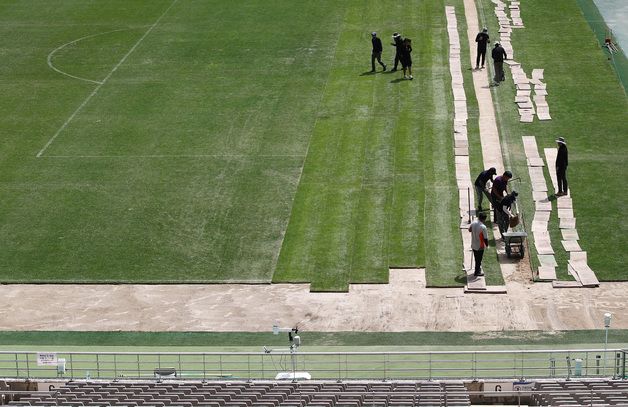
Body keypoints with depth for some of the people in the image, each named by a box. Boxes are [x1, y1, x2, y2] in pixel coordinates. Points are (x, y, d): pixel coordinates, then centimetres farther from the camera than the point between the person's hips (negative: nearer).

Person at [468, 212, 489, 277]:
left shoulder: (473, 223, -9)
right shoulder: (483, 227, -27)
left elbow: (469, 229, 11)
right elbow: (485, 238, -21)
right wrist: (487, 245, -5)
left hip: (473, 245, 6)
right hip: (480, 246, -6)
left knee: (476, 258, 24)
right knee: (479, 259, 11)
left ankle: (478, 268, 41)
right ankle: (477, 272, 21)